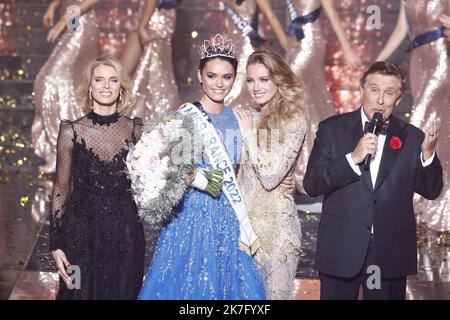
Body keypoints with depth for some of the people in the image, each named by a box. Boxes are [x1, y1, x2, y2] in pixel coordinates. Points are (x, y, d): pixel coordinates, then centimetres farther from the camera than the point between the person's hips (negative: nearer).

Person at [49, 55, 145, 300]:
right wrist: (56, 244, -4)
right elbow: (61, 189, -1)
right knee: (81, 292, 9)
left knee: (123, 293, 12)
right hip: (81, 233, -1)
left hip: (126, 234, 2)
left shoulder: (135, 130, 0)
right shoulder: (71, 131, -5)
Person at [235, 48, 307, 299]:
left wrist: (249, 134, -11)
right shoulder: (252, 119, 9)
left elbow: (271, 177, -18)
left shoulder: (293, 120, -10)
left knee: (275, 291, 3)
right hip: (247, 218, 6)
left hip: (275, 221, -6)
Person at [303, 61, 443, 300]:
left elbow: (431, 191, 4)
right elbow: (311, 184, -7)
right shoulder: (332, 129, -1)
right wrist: (353, 158, -20)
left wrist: (428, 153, -14)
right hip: (341, 251, -1)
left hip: (392, 253, 1)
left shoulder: (412, 137, 3)